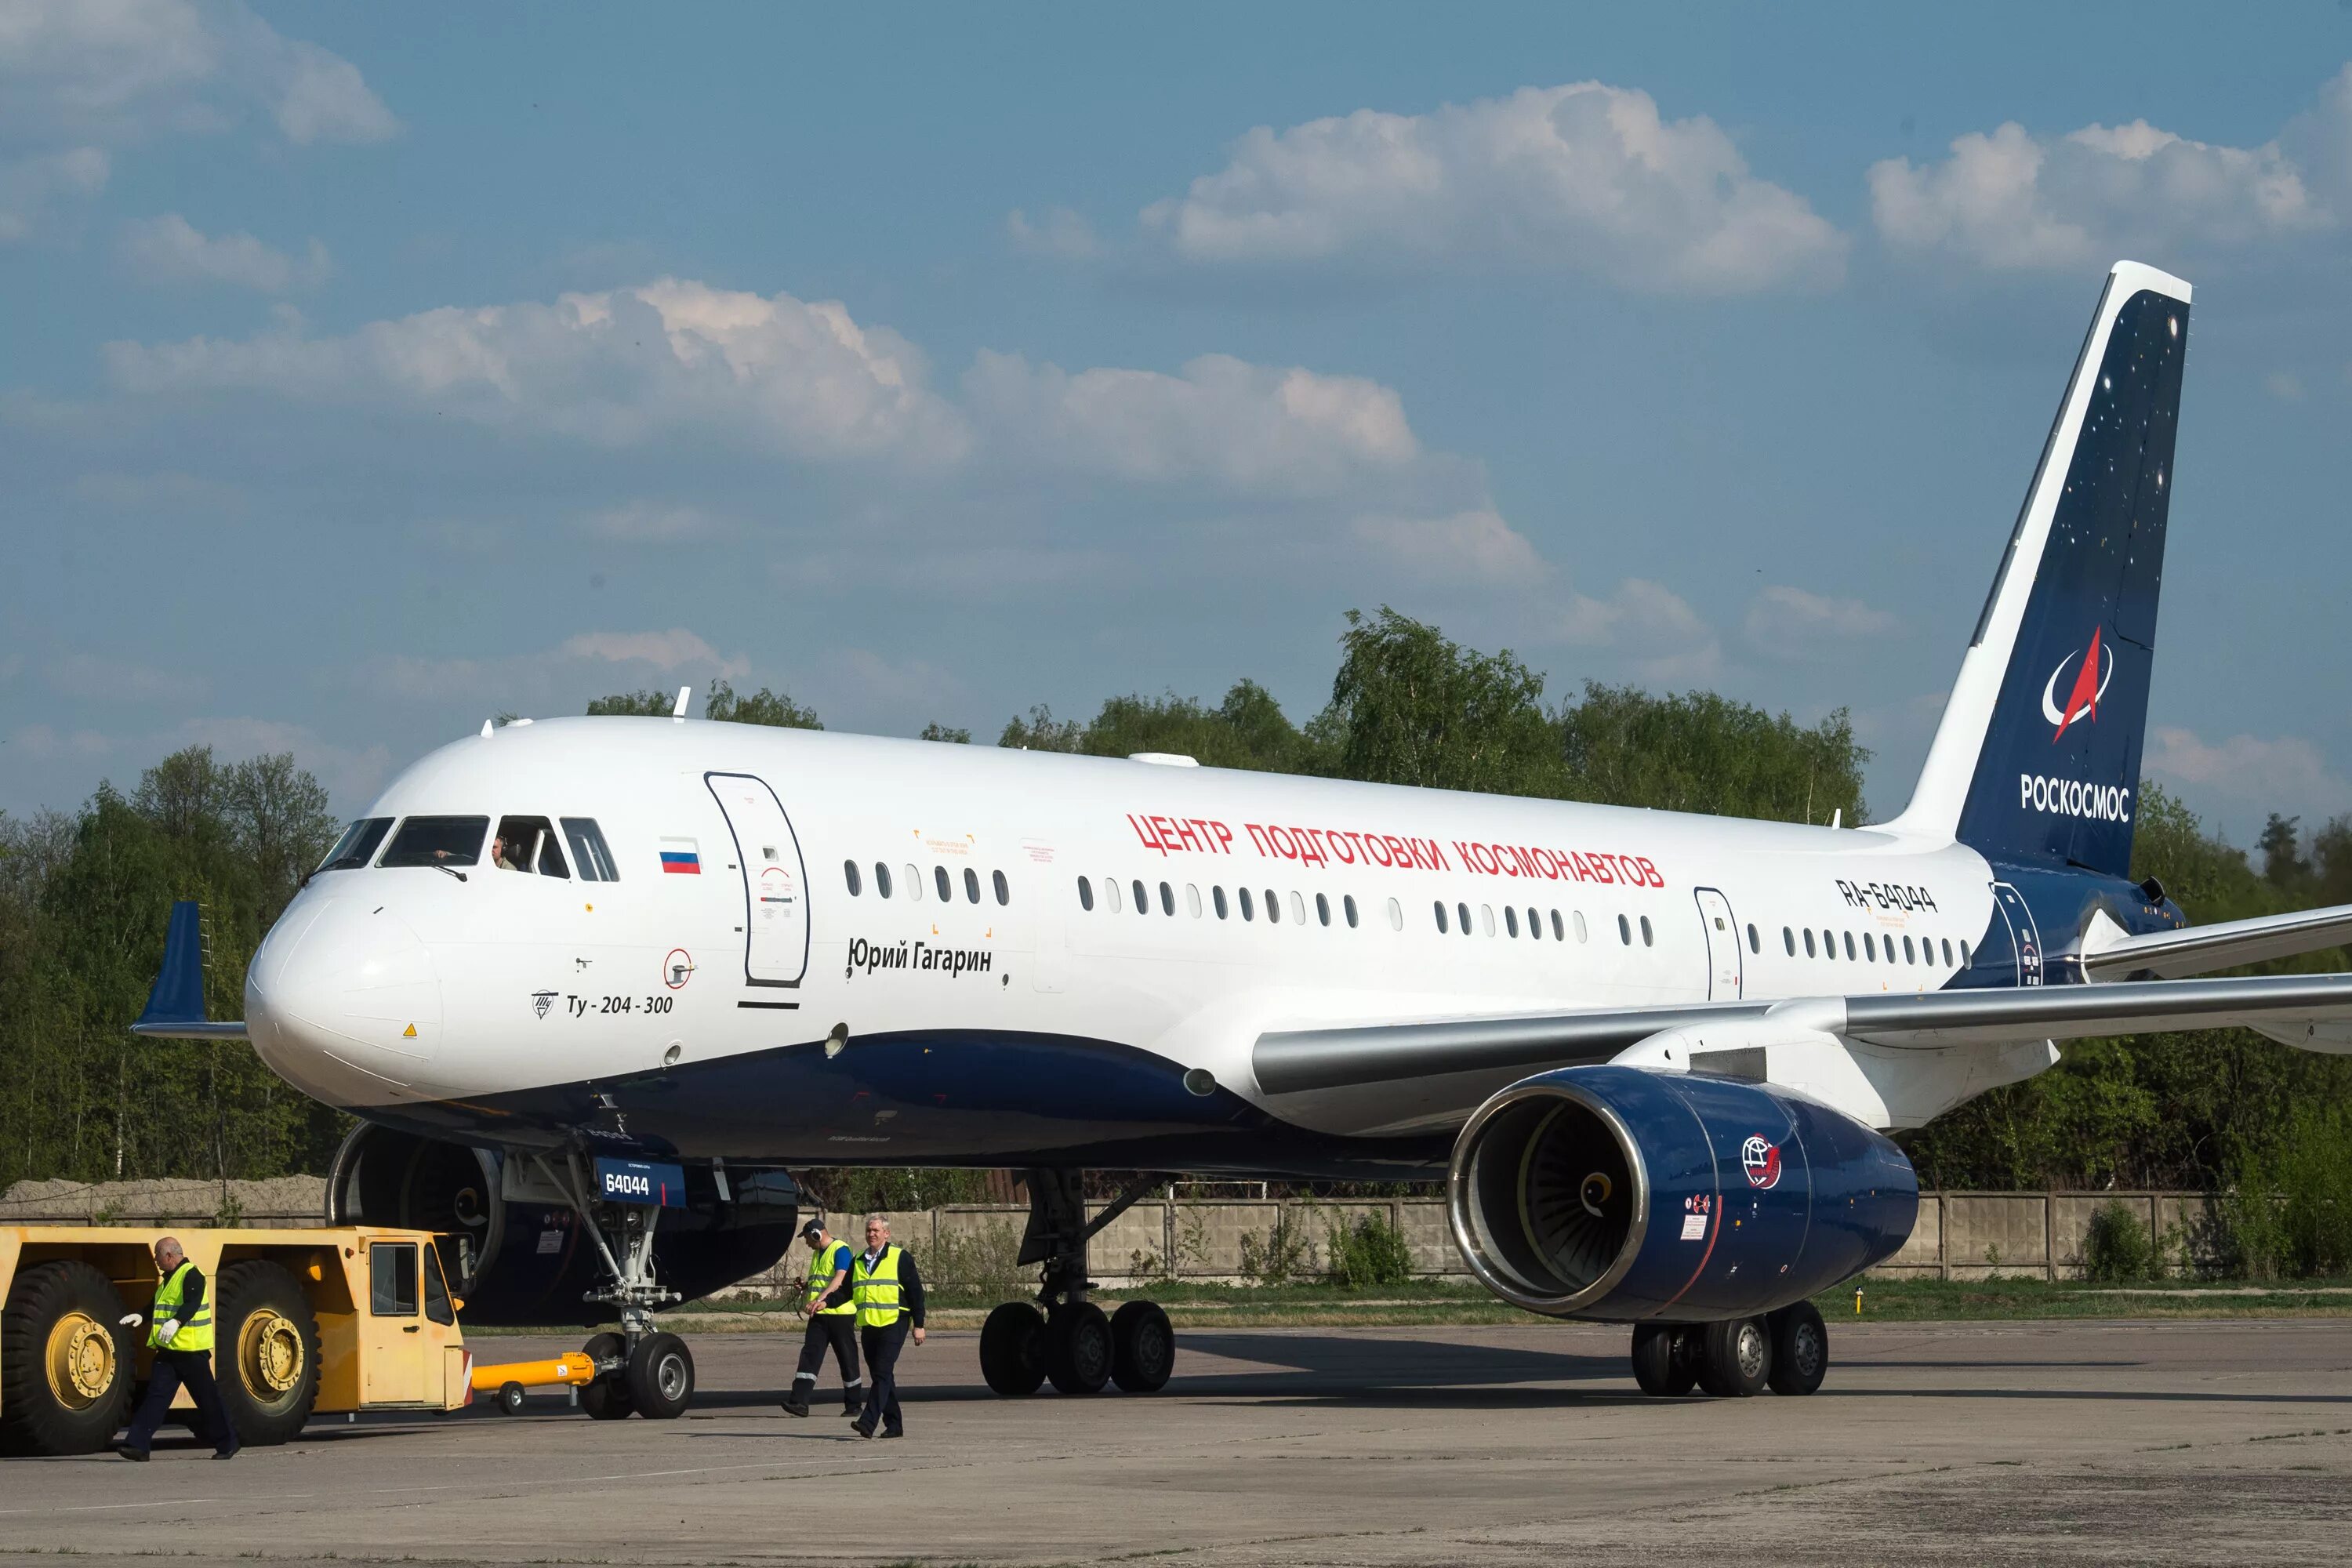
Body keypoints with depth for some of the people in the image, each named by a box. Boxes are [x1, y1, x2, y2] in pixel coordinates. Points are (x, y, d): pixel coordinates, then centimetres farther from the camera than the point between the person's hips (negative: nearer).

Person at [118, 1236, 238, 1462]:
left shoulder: (191, 1275, -13)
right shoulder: (169, 1279, 19)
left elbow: (192, 1303, -29)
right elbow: (158, 1306, 32)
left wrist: (176, 1321, -44)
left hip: (191, 1350, -9)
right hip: (168, 1350, 9)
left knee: (206, 1398, 1)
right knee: (156, 1395, 0)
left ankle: (227, 1443, 14)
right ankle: (137, 1445, -7)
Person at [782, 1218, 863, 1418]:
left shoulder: (840, 1250, -9)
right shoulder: (817, 1254, 19)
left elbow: (840, 1279, -23)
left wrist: (820, 1299, -31)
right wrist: (806, 1293, 13)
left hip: (840, 1313, -7)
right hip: (819, 1316, 7)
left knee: (848, 1359, 3)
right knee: (810, 1356, -6)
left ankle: (854, 1405, 13)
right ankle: (799, 1402, -13)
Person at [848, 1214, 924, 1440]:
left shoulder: (900, 1258, 0)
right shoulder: (858, 1261, 16)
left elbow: (915, 1292, -1)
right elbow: (847, 1291, 20)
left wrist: (918, 1325, -5)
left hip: (893, 1324, -6)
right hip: (868, 1326, 6)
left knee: (883, 1373, -15)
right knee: (881, 1376, 8)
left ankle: (868, 1422, -24)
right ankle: (894, 1424, 15)